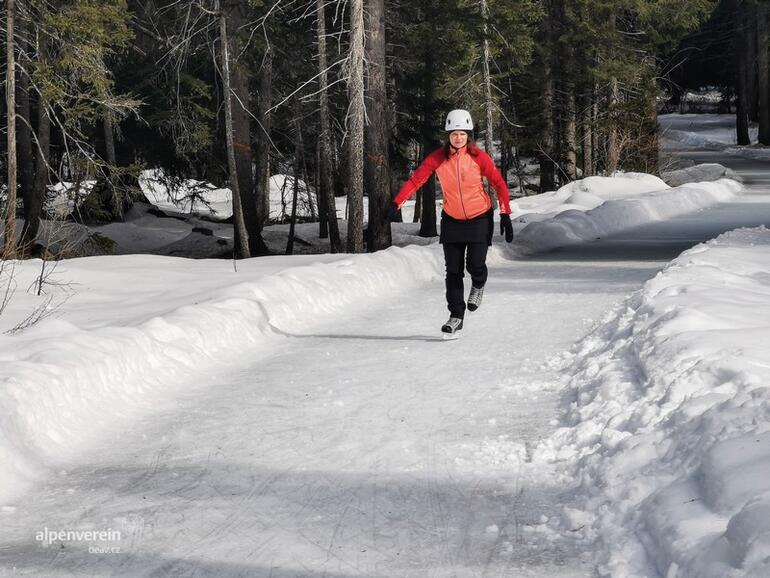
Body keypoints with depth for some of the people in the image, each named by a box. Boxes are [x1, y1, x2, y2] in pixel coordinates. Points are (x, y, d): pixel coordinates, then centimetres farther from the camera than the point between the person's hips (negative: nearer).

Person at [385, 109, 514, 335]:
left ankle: (478, 285, 24)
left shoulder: (478, 157, -14)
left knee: (475, 264, -12)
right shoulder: (438, 158, -10)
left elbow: (499, 183, -7)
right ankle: (456, 316, 11)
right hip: (452, 219, 2)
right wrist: (396, 204, -22)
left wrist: (505, 215, -11)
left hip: (479, 218, -2)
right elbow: (416, 179, -11)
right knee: (453, 271, 1)